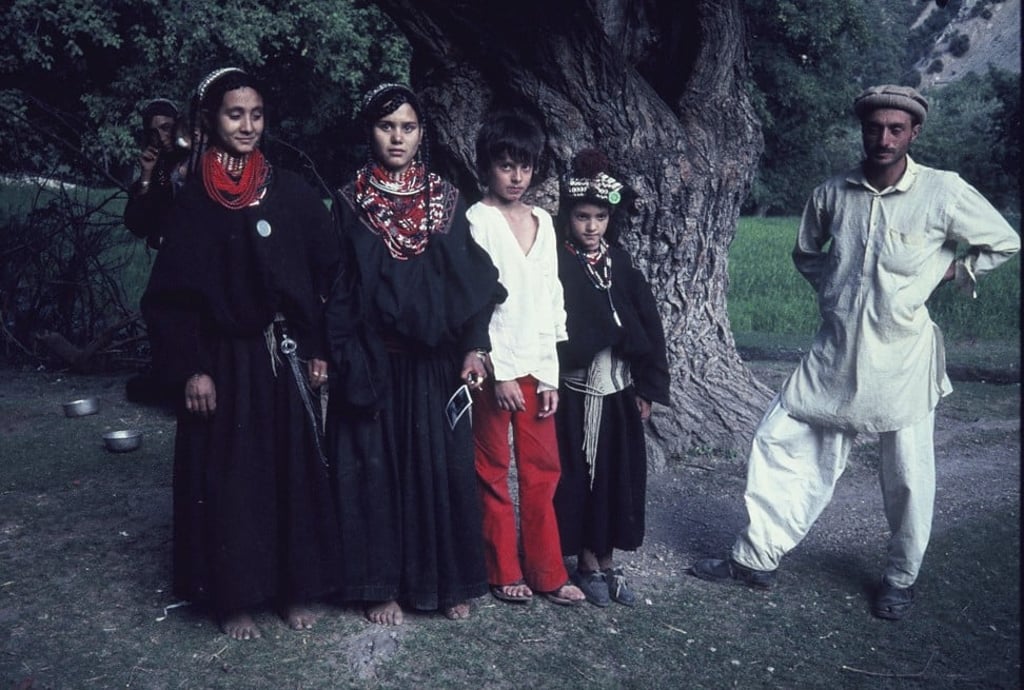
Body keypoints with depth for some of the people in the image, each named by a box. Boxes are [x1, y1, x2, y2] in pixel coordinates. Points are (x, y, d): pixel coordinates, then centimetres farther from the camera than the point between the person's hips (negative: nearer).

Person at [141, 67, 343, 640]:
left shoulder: (292, 192, 3)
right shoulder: (194, 201, 0)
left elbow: (329, 273, 2)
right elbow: (171, 293, -2)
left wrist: (319, 350, -3)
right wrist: (190, 368, -8)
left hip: (285, 355, 1)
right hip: (224, 360, -1)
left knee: (294, 467, 6)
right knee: (229, 475, 5)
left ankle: (298, 587, 21)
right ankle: (236, 596, 19)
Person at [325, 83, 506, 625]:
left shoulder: (447, 199, 5)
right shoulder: (349, 201, 2)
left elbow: (470, 280, 4)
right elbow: (337, 288, 2)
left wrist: (473, 347, -5)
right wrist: (345, 360, -5)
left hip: (433, 359, 1)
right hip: (372, 359, -1)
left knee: (441, 466, 5)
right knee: (375, 468, 4)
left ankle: (449, 581, 21)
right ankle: (381, 585, 18)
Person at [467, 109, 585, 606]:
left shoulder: (543, 222, 11)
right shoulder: (477, 221, -6)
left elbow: (553, 302, 11)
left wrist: (551, 374, 6)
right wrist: (499, 373, -12)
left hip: (537, 367, 5)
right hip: (493, 368, -5)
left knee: (543, 472, 9)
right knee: (493, 473, 7)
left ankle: (547, 572, 21)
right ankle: (504, 572, 20)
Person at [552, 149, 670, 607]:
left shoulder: (620, 263, 6)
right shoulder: (557, 265, -7)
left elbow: (647, 325, 5)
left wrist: (647, 386, 2)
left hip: (619, 390, 4)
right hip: (576, 392, -4)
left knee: (618, 477, 10)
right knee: (579, 477, 5)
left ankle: (607, 563, 24)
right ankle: (587, 565, 20)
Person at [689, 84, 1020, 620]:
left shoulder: (943, 192, -9)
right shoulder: (832, 194, 1)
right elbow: (805, 252, 20)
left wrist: (948, 270, -2)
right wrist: (833, 289, 7)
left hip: (903, 359, -3)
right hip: (834, 355, 3)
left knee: (907, 478, 6)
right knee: (778, 444, 3)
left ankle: (901, 579, 30)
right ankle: (756, 558, 17)